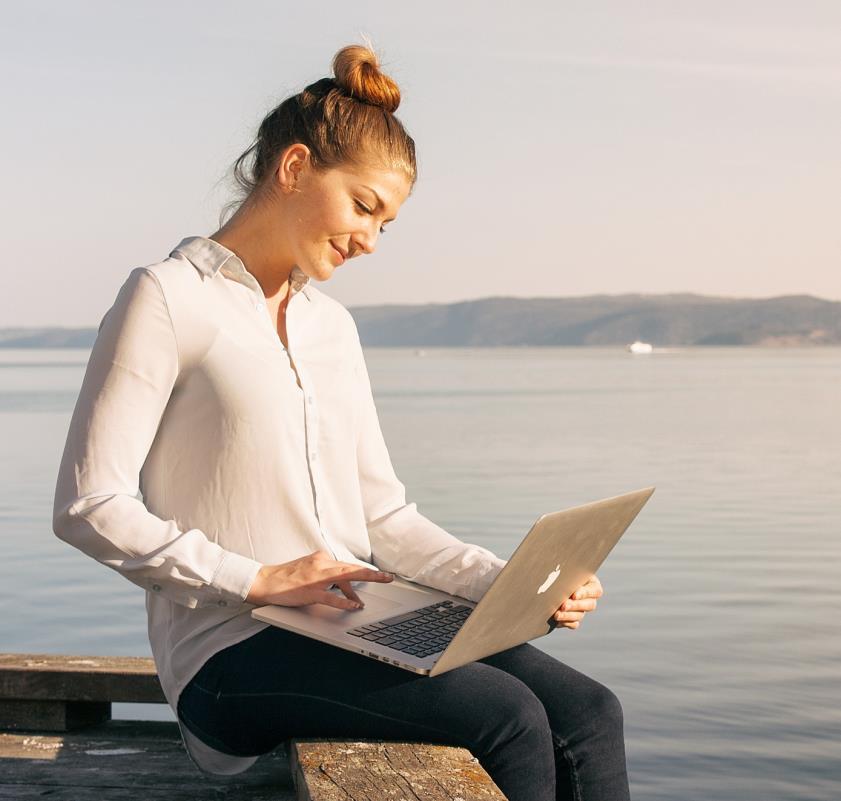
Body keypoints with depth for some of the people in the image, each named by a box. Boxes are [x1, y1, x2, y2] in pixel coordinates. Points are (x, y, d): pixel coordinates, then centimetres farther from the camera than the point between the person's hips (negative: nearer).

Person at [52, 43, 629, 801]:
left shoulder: (332, 325, 19)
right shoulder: (167, 299, -4)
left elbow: (382, 513, 16)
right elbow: (88, 506, -10)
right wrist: (259, 579, -17)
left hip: (355, 632, 7)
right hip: (232, 653, -7)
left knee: (590, 715, -14)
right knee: (508, 721, -25)